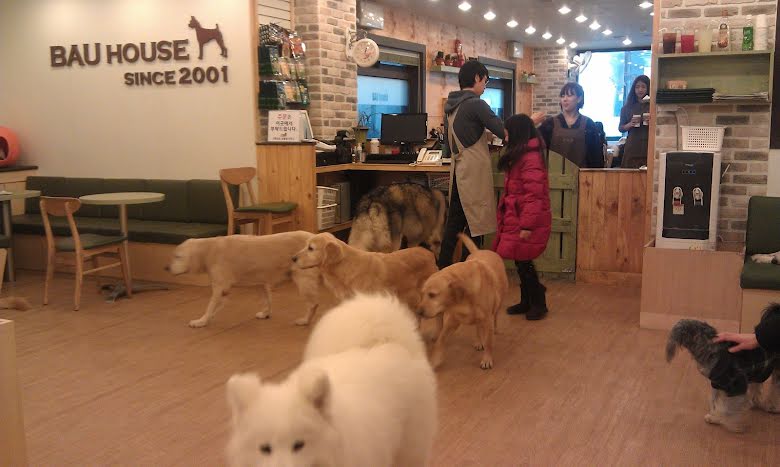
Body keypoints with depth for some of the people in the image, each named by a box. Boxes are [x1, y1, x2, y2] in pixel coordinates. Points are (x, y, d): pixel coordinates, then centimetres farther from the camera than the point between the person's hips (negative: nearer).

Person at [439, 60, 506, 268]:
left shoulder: (451, 105, 13)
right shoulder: (476, 104, -12)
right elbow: (505, 132, -13)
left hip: (458, 171, 8)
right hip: (475, 173, -8)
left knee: (454, 223, 11)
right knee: (475, 225, 0)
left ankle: (442, 269, 15)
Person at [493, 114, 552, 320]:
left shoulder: (531, 157, -17)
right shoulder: (520, 155, 14)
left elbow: (534, 195, -22)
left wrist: (527, 226, -22)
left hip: (527, 221, -9)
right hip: (516, 218, 9)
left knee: (523, 261, -3)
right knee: (520, 261, 12)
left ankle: (538, 303, 10)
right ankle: (526, 301, 22)